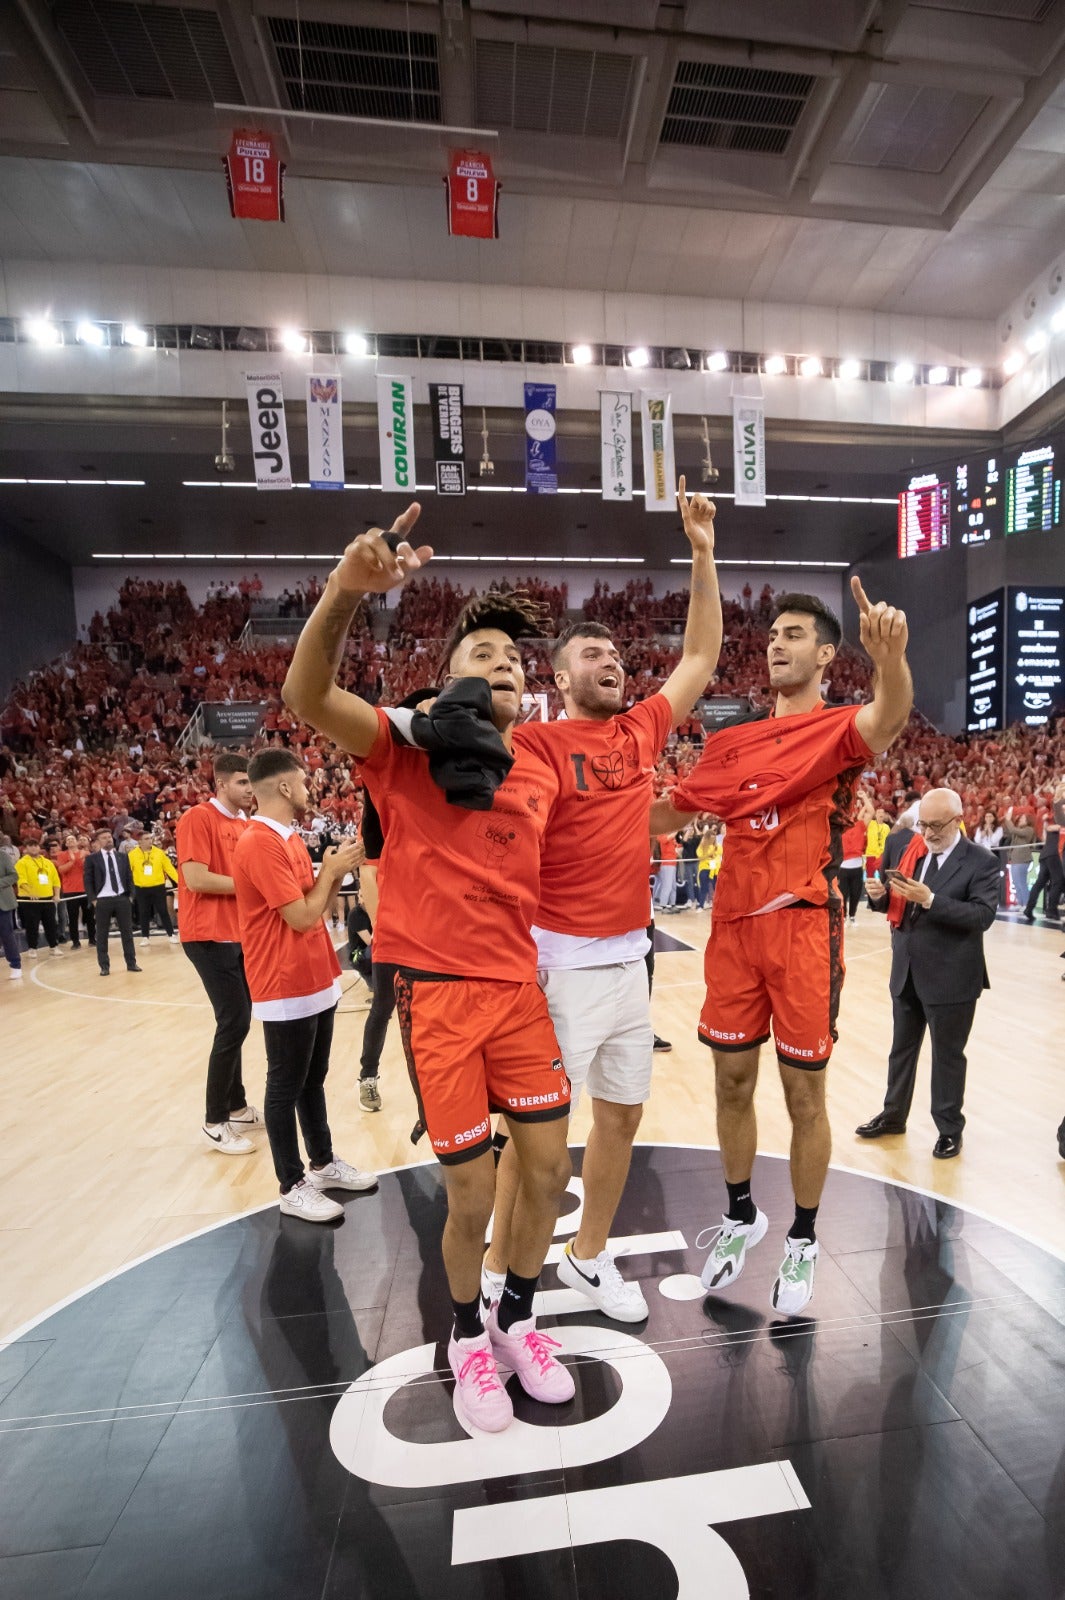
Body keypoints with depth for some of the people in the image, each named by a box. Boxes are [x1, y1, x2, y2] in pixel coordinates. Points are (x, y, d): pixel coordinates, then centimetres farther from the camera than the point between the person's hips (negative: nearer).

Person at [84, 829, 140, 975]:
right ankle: (104, 967, 12)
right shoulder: (91, 858, 0)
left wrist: (130, 896, 3)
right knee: (102, 935, 4)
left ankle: (131, 963, 14)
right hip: (102, 900, -3)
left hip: (122, 898, 3)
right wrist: (93, 899, -9)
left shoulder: (123, 857, 10)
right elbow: (88, 881, -2)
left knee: (127, 932, 7)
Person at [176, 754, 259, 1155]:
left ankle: (236, 1107, 27)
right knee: (234, 1023, -8)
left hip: (239, 935, 8)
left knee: (236, 1022, 14)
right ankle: (215, 1122, 6)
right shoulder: (197, 818, -11)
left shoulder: (245, 825, 12)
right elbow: (196, 879, -19)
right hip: (210, 936, -8)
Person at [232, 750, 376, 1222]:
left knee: (313, 1080, 19)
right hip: (287, 989, -9)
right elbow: (302, 916, -21)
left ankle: (324, 1163, 33)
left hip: (315, 982, 9)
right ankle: (293, 1187, 19)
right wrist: (332, 871, -10)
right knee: (285, 1088, 5)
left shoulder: (289, 839, 10)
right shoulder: (259, 843, -20)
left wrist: (335, 871, 1)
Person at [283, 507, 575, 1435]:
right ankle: (467, 1337, 37)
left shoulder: (541, 776, 7)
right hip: (436, 994, -4)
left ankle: (516, 1320, 40)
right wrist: (346, 591, -38)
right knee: (472, 1193, 5)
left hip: (519, 989, 5)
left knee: (550, 1168, 10)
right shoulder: (408, 751, -6)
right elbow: (307, 698, -24)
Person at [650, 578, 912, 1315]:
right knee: (733, 1081, 14)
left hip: (804, 929, -4)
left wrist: (892, 658, -49)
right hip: (733, 927, 4)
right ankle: (741, 1216, 37)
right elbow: (666, 814, 16)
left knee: (804, 1094, 8)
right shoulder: (730, 742, 11)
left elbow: (889, 718, -28)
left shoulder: (838, 728, -3)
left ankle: (803, 1239, 31)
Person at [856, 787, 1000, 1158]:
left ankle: (949, 1129, 31)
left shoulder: (981, 862, -11)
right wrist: (881, 896, -14)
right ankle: (893, 1115, 37)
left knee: (947, 1056, 12)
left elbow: (984, 915, -22)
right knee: (901, 1048, 19)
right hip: (906, 972, 6)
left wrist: (930, 900, -31)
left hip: (950, 979, -5)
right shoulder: (914, 851, 5)